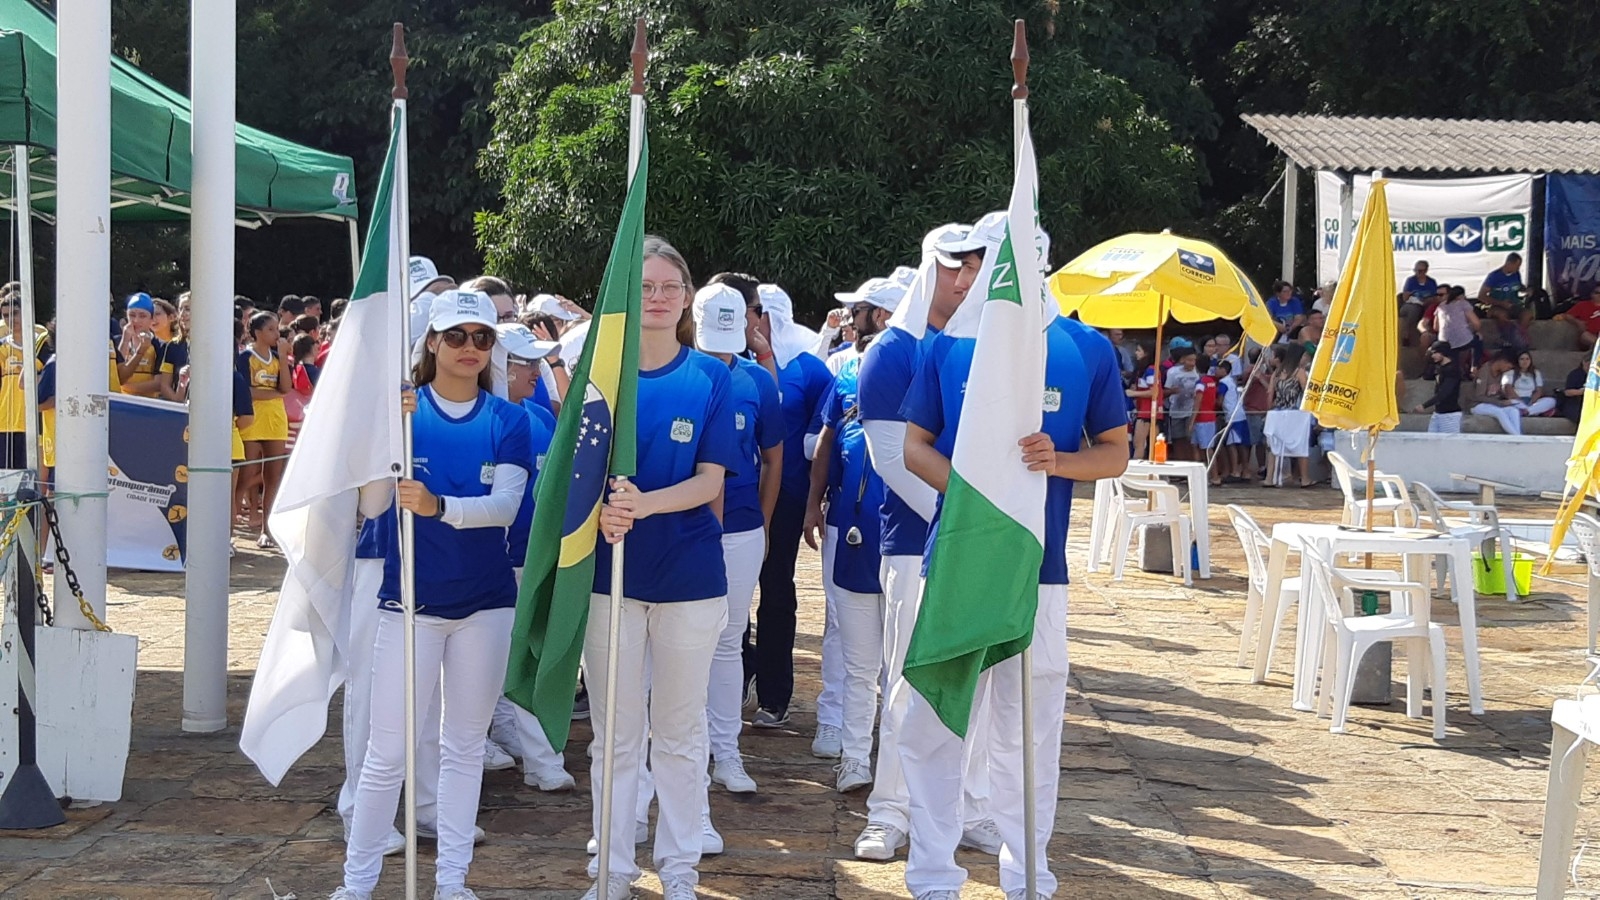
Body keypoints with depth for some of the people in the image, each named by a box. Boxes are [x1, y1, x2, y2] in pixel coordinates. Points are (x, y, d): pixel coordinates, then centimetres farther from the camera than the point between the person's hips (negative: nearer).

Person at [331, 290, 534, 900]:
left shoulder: (507, 421, 1)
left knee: (465, 746, 11)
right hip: (411, 599, -2)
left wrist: (438, 506, -30)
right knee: (387, 751, 0)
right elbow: (371, 505, -12)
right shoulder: (401, 408, -3)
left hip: (485, 602, 2)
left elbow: (505, 505, -12)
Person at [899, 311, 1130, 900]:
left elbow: (1115, 452, 5)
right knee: (931, 724, 3)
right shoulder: (949, 345, 3)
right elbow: (915, 445, 5)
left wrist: (1058, 460, -16)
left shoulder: (1087, 349, 0)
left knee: (1029, 731, 7)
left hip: (1036, 565, -1)